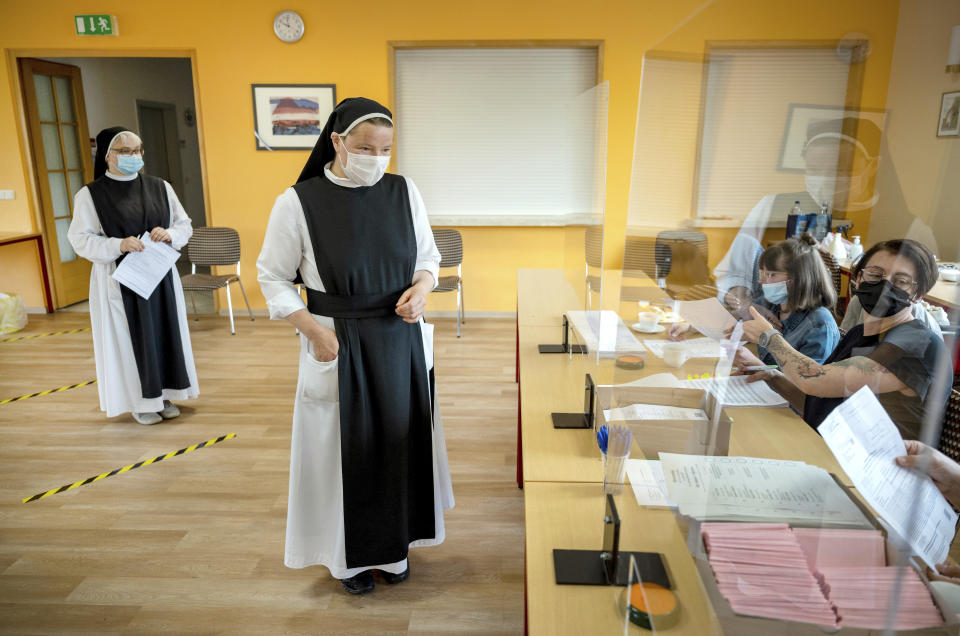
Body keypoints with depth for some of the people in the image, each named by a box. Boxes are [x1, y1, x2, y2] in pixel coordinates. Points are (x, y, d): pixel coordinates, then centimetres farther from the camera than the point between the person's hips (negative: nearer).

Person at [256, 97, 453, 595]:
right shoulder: (298, 202, -11)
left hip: (402, 340, 3)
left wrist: (421, 287, -13)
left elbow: (428, 257, 9)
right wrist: (314, 329, -14)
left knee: (399, 440, 12)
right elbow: (273, 277, -3)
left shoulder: (404, 192, -2)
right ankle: (349, 553, 31)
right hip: (337, 345, -3)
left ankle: (393, 544, 35)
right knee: (343, 447, 8)